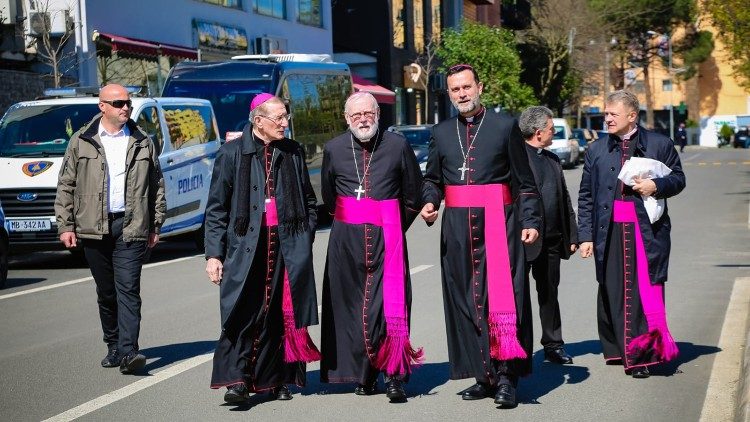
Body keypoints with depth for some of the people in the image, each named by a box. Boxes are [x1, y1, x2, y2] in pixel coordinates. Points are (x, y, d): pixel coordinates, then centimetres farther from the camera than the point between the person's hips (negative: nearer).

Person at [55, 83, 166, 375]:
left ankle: (128, 351, -16)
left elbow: (157, 185, 12)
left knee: (128, 288, -10)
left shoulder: (142, 143, 8)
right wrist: (65, 225, 1)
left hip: (131, 227, -1)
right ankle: (114, 347, 21)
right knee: (106, 292, 9)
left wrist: (156, 225, 8)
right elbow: (66, 186, 7)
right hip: (93, 228, 1)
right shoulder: (82, 141, 6)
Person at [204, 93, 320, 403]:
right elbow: (216, 208, 1)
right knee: (243, 313, -10)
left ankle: (275, 380, 13)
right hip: (245, 246, -3)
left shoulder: (294, 152, 10)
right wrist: (214, 254, -4)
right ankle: (237, 379, -10)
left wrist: (305, 238, 9)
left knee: (280, 313, 4)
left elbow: (309, 200, 19)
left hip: (287, 247, 3)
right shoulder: (232, 153, 1)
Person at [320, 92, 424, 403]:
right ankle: (362, 374, 11)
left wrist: (395, 228, 9)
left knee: (390, 304, -9)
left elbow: (413, 195, 9)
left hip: (387, 237, -2)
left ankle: (393, 376, -8)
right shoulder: (334, 149, 6)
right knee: (351, 305, 3)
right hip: (346, 238, 2)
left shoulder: (397, 146, 0)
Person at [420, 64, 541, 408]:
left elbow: (525, 181, 2)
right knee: (465, 299, 3)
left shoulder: (505, 127, 4)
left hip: (498, 222, -4)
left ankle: (505, 376, -11)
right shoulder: (441, 133, 15)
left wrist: (530, 221, -7)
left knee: (501, 295, -11)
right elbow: (432, 179, 21)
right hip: (457, 228, 4)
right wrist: (429, 203, 1)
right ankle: (484, 376, 9)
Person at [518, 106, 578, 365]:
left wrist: (572, 235, 15)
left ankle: (553, 345, 25)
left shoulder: (552, 160, 17)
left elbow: (565, 199, 19)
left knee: (549, 294, 16)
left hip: (551, 241, 8)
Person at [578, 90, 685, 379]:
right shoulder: (597, 151, 13)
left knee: (646, 288, -7)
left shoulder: (659, 144, 6)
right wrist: (585, 236, 6)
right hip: (609, 232, 2)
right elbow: (585, 196, 12)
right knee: (612, 290, 1)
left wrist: (656, 186, -10)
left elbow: (678, 178, 12)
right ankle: (617, 350, 12)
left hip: (647, 231, -2)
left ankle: (643, 353, -3)